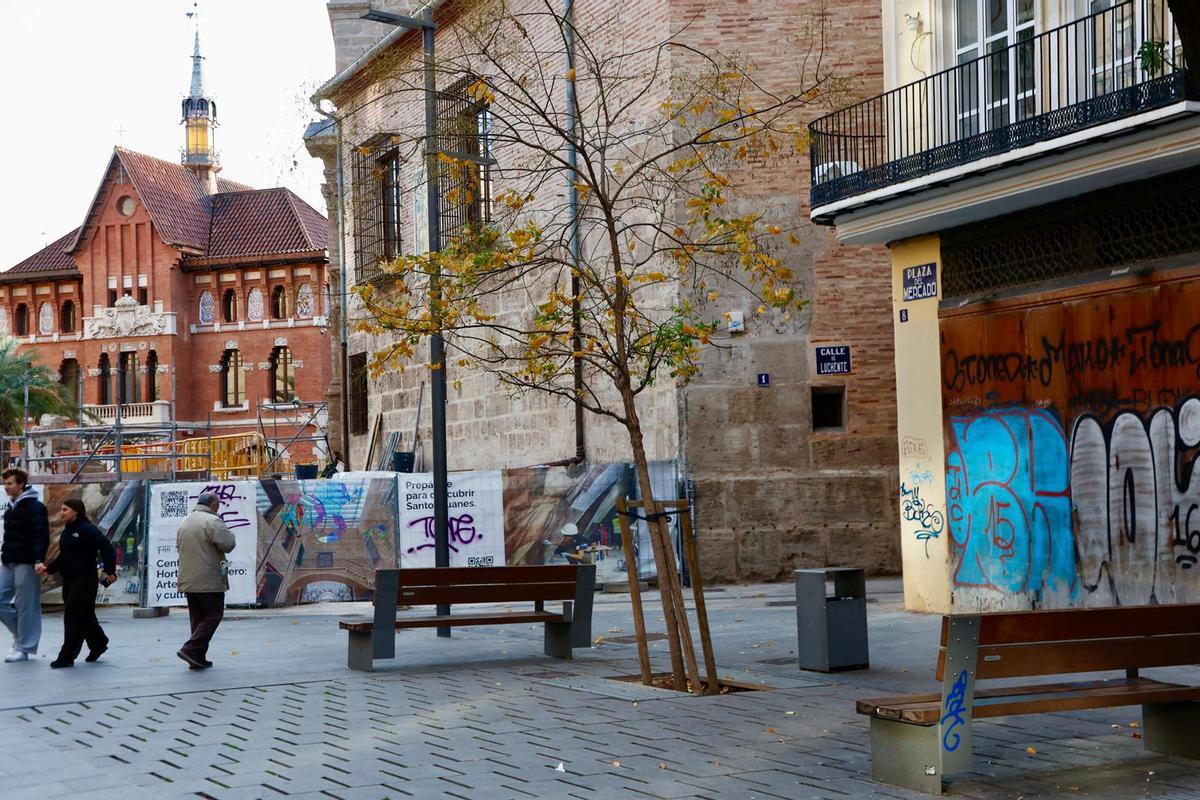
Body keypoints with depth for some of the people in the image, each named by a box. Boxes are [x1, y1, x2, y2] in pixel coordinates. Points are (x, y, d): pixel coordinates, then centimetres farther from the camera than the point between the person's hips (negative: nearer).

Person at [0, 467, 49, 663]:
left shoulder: (35, 507, -11)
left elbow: (41, 536, -18)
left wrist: (38, 560, -28)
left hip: (26, 563, -9)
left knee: (26, 606, -4)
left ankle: (24, 648, 3)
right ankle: (21, 632, 21)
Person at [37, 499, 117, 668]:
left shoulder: (87, 529, -14)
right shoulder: (67, 531, 13)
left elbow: (106, 548, -19)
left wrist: (110, 571, -21)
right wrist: (49, 569, 7)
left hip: (84, 581, -8)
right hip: (69, 580, 8)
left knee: (75, 616, -6)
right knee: (84, 616, 16)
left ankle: (67, 656, -4)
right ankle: (98, 644, 34)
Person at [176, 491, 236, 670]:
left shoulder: (184, 523, 14)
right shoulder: (212, 521, -13)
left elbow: (179, 546, 22)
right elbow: (228, 544, -18)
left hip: (188, 580, 8)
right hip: (209, 581, -8)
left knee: (197, 618, 13)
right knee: (213, 615, -2)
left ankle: (197, 658, 12)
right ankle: (191, 649, -12)